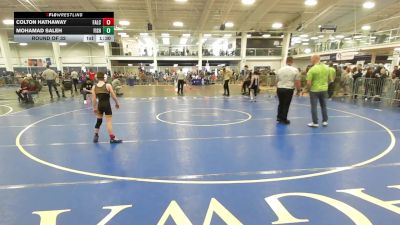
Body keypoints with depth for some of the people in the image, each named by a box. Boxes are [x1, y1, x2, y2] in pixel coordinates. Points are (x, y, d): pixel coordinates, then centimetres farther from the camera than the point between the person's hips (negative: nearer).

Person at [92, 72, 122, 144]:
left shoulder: (94, 87, 1)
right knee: (109, 122, -2)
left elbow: (93, 99, -1)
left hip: (100, 105, 4)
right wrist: (117, 103, 7)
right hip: (107, 105, -4)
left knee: (99, 121, 19)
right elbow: (113, 96, -7)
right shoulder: (108, 85, -9)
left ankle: (96, 136, 30)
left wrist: (94, 107, 7)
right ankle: (112, 138, 1)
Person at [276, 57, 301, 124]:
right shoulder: (295, 70, -4)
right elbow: (297, 82, -6)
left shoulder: (280, 70, 6)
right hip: (289, 89, -3)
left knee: (281, 103, 19)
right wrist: (299, 88, 10)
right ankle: (284, 119, 14)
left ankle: (279, 117, 23)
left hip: (280, 89, 3)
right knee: (286, 105, 6)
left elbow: (277, 80, 12)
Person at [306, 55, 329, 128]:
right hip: (324, 89, 6)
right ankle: (325, 121, 21)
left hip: (314, 90, -5)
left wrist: (309, 88, 0)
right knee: (324, 106, 16)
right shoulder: (326, 68, 3)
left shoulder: (312, 69, -16)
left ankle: (315, 123, 7)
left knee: (314, 107, 3)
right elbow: (329, 79, 10)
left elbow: (309, 82, -17)